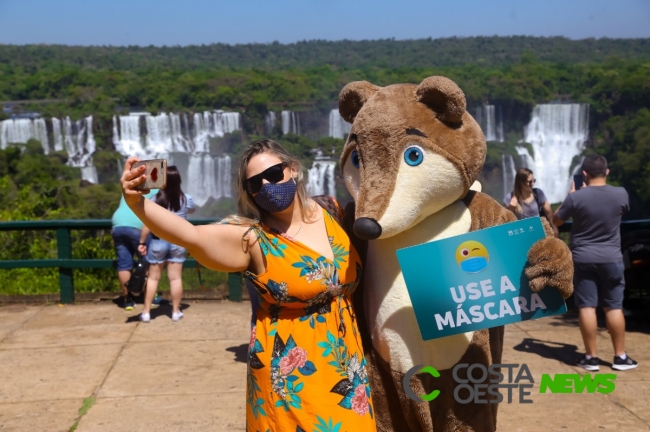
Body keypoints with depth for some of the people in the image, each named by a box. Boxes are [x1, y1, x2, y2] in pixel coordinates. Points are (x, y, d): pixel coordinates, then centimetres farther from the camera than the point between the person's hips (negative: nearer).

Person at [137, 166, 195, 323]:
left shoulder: (155, 199, -8)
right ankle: (176, 311, 11)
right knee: (175, 277, 5)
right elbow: (192, 210, 19)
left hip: (158, 241, -1)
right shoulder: (186, 199, -4)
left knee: (153, 277, 8)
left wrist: (142, 242, 0)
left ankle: (146, 312, 11)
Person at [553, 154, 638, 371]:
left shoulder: (576, 197, -12)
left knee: (587, 307, 3)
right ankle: (620, 357, 13)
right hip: (611, 259, 2)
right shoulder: (621, 194, -5)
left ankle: (591, 357, 7)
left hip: (582, 259, -1)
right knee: (614, 307, 8)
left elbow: (556, 220, 2)